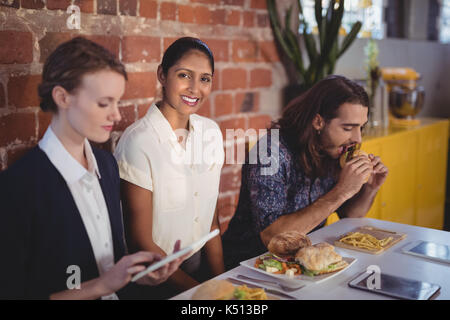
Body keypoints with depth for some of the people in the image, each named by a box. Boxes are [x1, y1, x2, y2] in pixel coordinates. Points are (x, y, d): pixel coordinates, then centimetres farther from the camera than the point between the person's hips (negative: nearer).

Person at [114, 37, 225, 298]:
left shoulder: (211, 132, 1)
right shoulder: (138, 142, -16)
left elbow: (211, 217, 7)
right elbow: (141, 242, -11)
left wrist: (221, 283, -1)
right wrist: (197, 291, -9)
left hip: (201, 267, 5)